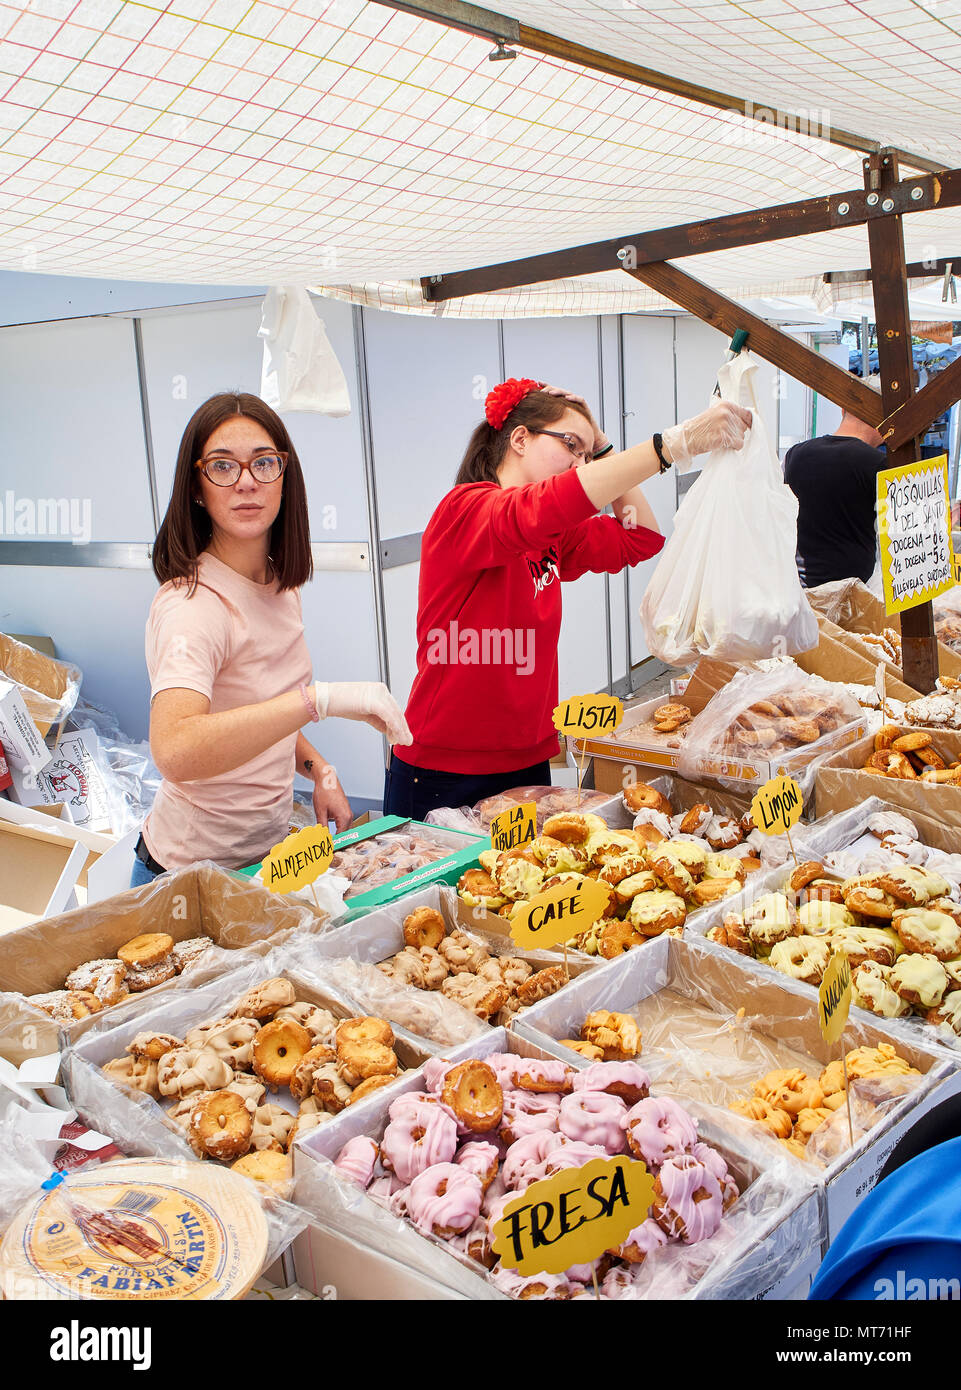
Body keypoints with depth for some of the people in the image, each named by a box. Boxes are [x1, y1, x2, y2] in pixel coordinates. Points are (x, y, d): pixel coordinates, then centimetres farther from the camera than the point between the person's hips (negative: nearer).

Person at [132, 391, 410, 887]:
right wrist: (322, 698, -45)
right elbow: (174, 750, -42)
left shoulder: (279, 584, 2)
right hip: (193, 877, -8)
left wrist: (319, 771, 2)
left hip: (265, 850, 8)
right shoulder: (193, 602, -25)